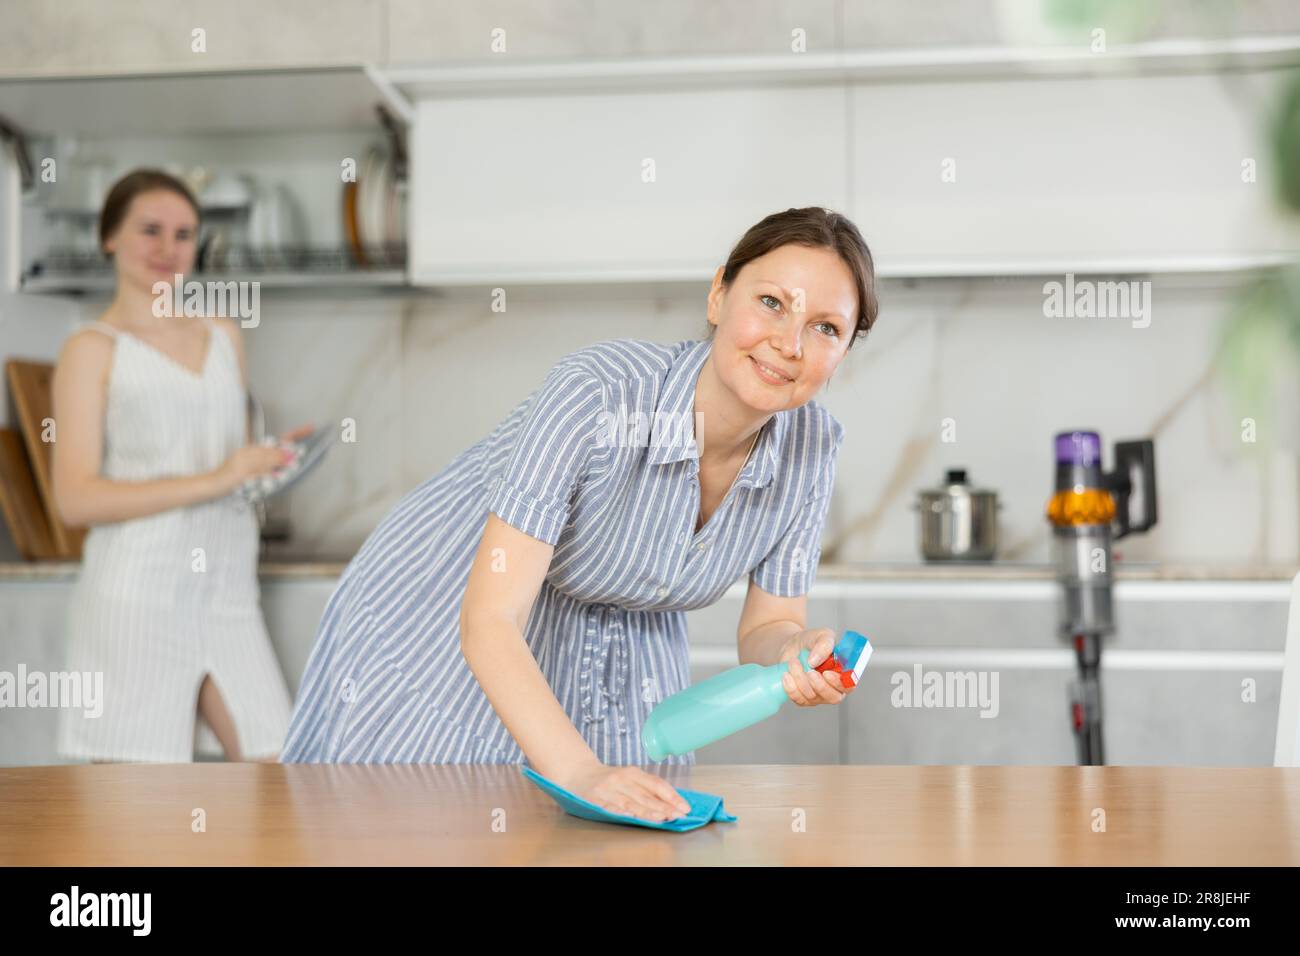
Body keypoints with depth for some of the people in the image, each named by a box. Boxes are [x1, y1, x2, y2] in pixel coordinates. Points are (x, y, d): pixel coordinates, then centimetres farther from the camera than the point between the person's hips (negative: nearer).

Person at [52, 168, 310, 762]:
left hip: (226, 590, 5)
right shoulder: (93, 350, 0)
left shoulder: (225, 337, 17)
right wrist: (212, 481, -17)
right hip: (137, 596, -5)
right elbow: (76, 498, -10)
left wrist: (274, 462, 5)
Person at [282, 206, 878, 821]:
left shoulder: (811, 447, -17)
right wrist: (580, 772, -49)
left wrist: (795, 653, -30)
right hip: (440, 623, -4)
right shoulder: (597, 392, -34)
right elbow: (489, 623, -37)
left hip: (623, 665, 5)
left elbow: (768, 626, -6)